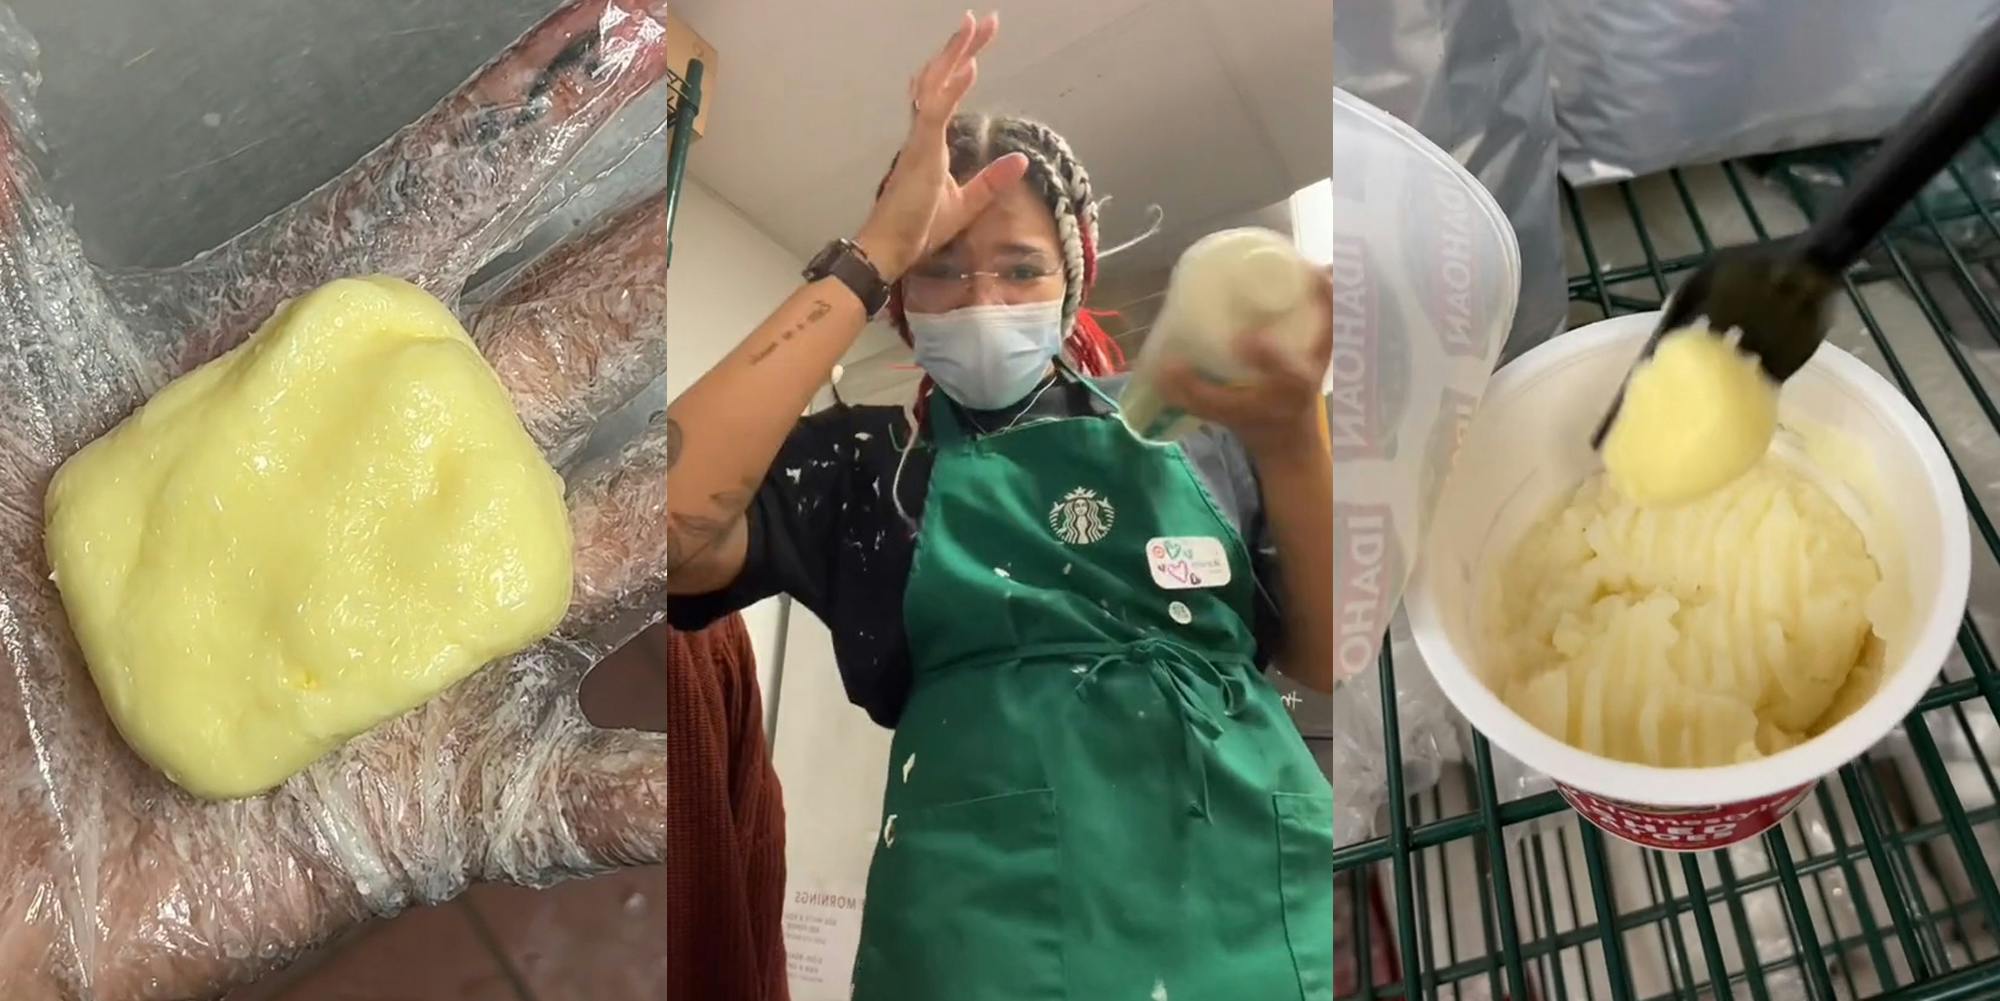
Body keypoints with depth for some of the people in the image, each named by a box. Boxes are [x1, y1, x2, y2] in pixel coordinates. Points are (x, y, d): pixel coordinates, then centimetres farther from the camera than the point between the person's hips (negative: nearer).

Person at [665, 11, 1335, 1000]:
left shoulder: (1181, 424, 11)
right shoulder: (861, 458, 7)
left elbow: (1329, 661, 5)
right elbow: (674, 527, -14)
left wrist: (1288, 440, -13)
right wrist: (871, 256, -13)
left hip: (1265, 897, 2)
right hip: (999, 915, -1)